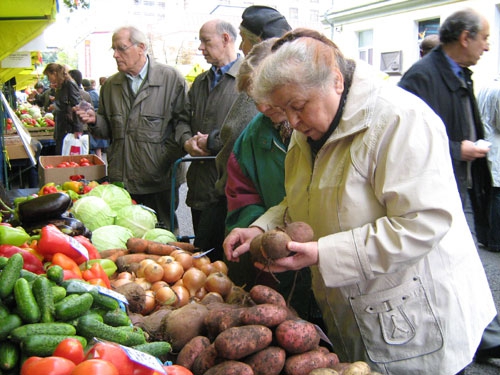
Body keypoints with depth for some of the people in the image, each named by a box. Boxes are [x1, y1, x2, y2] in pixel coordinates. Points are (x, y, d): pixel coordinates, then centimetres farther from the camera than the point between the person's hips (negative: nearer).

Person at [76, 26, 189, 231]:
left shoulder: (171, 78, -2)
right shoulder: (110, 85, 13)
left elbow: (185, 122, -8)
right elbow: (108, 130, 17)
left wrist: (167, 157, -16)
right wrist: (95, 121, -5)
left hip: (159, 183, -4)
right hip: (120, 181, 5)